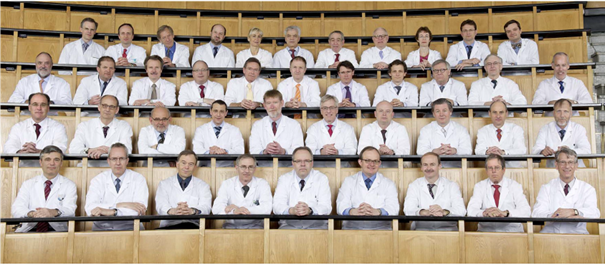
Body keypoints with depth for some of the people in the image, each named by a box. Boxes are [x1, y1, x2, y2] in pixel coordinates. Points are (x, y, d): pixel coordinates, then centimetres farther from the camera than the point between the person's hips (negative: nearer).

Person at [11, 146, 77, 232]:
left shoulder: (69, 185, 11)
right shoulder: (28, 184, 16)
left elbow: (70, 210, -5)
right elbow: (16, 209, 1)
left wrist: (54, 212, -29)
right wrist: (31, 213, -24)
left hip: (57, 230, -2)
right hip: (29, 230, 2)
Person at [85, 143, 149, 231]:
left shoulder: (138, 179, 4)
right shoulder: (97, 180, 8)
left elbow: (138, 210, -9)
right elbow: (90, 209, -8)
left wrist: (111, 211, -17)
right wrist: (120, 205, -16)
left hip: (129, 229, 1)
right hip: (102, 229, 0)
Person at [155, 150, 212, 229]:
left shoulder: (203, 186, 19)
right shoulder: (164, 184, 20)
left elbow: (206, 207, 0)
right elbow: (161, 206, 1)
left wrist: (192, 211, -26)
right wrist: (173, 211, -26)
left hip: (192, 226, 1)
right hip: (168, 226, -1)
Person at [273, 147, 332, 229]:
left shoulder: (322, 179, 9)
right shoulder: (284, 179, 12)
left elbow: (326, 207, -3)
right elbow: (277, 206, 0)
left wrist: (309, 210, -24)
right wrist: (292, 210, -23)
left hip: (316, 223, 0)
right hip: (289, 223, 1)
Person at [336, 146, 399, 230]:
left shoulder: (388, 184, 18)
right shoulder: (348, 181, 18)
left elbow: (393, 208, 1)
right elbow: (341, 206, 3)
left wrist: (377, 212, -23)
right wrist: (353, 211, -23)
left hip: (380, 227, 1)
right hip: (352, 226, -1)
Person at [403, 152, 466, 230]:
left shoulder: (452, 186, 13)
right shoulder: (414, 186, 13)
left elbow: (461, 211, -1)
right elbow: (408, 209, -3)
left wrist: (444, 212, -22)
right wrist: (425, 212, -24)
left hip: (447, 228, 1)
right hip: (421, 227, -1)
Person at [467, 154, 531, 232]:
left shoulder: (515, 186, 8)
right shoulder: (479, 186, 11)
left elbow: (526, 211, -6)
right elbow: (471, 211, -3)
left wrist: (504, 213, -25)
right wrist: (484, 213, -27)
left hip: (512, 231, 0)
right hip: (486, 231, 0)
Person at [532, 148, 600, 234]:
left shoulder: (587, 189, 13)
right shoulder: (546, 188, 11)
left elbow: (595, 213, -3)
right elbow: (536, 213, -4)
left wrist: (573, 211, -23)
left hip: (577, 232, 1)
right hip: (551, 232, -1)